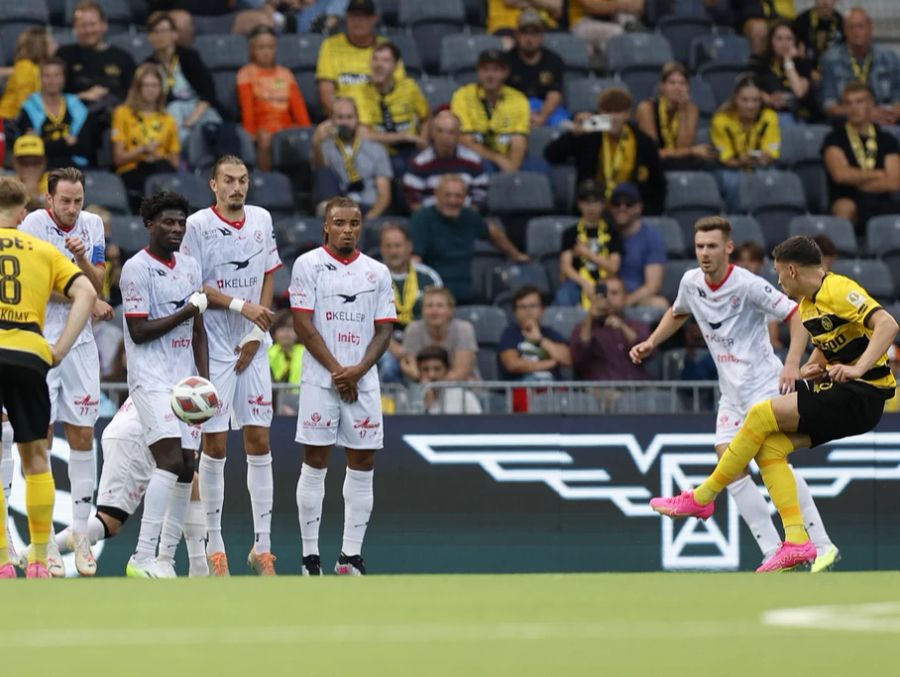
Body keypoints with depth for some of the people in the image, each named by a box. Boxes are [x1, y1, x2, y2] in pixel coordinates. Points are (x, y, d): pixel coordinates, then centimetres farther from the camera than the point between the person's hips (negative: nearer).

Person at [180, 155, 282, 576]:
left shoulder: (261, 220, 7)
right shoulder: (199, 225, -6)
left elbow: (268, 278, 12)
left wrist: (256, 334, 1)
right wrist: (241, 306, -17)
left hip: (253, 348, 4)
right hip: (214, 348, -4)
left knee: (259, 442, 2)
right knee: (214, 445, -1)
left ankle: (262, 546, 4)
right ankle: (214, 545, 6)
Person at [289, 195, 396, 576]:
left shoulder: (377, 272, 10)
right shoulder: (308, 265, 0)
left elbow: (384, 329, 7)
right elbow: (303, 325, -6)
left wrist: (358, 370, -9)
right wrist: (337, 371, -12)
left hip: (363, 382, 3)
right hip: (320, 382, -3)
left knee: (363, 465, 2)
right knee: (315, 464, -2)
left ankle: (351, 555, 7)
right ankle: (310, 556, 2)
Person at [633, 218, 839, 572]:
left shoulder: (747, 285, -16)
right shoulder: (691, 283, 6)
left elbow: (797, 315, -16)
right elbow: (677, 314, 29)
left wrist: (792, 364, -26)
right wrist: (651, 343, 16)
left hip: (764, 383, -7)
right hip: (731, 393, 7)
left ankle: (822, 545, -17)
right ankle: (773, 552, -3)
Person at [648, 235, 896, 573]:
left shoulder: (838, 291, -15)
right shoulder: (807, 305, 15)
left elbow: (887, 324, -27)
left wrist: (858, 368, -36)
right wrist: (811, 367, 8)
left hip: (862, 394, -9)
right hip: (839, 393, 9)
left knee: (761, 415, -14)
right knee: (769, 445, -4)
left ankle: (702, 498, -2)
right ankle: (796, 542, -8)